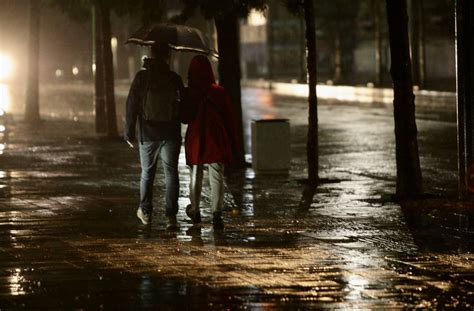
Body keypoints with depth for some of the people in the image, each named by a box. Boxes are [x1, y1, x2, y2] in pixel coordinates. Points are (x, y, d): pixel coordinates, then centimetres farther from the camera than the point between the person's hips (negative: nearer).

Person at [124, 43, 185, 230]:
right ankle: (171, 215, -6)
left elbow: (132, 106, -3)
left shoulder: (142, 77, -5)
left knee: (147, 173, 15)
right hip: (171, 135, 0)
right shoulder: (174, 78, -3)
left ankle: (145, 212, 24)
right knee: (171, 173, 2)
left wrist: (129, 132, 3)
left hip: (148, 135, 0)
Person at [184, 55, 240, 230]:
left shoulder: (187, 93, -8)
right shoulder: (219, 92, -6)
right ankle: (216, 213, -16)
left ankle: (195, 211, 33)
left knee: (195, 176, 18)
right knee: (217, 177, -1)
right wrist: (233, 142, 5)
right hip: (216, 140, -1)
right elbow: (229, 118, -1)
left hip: (195, 141, 1)